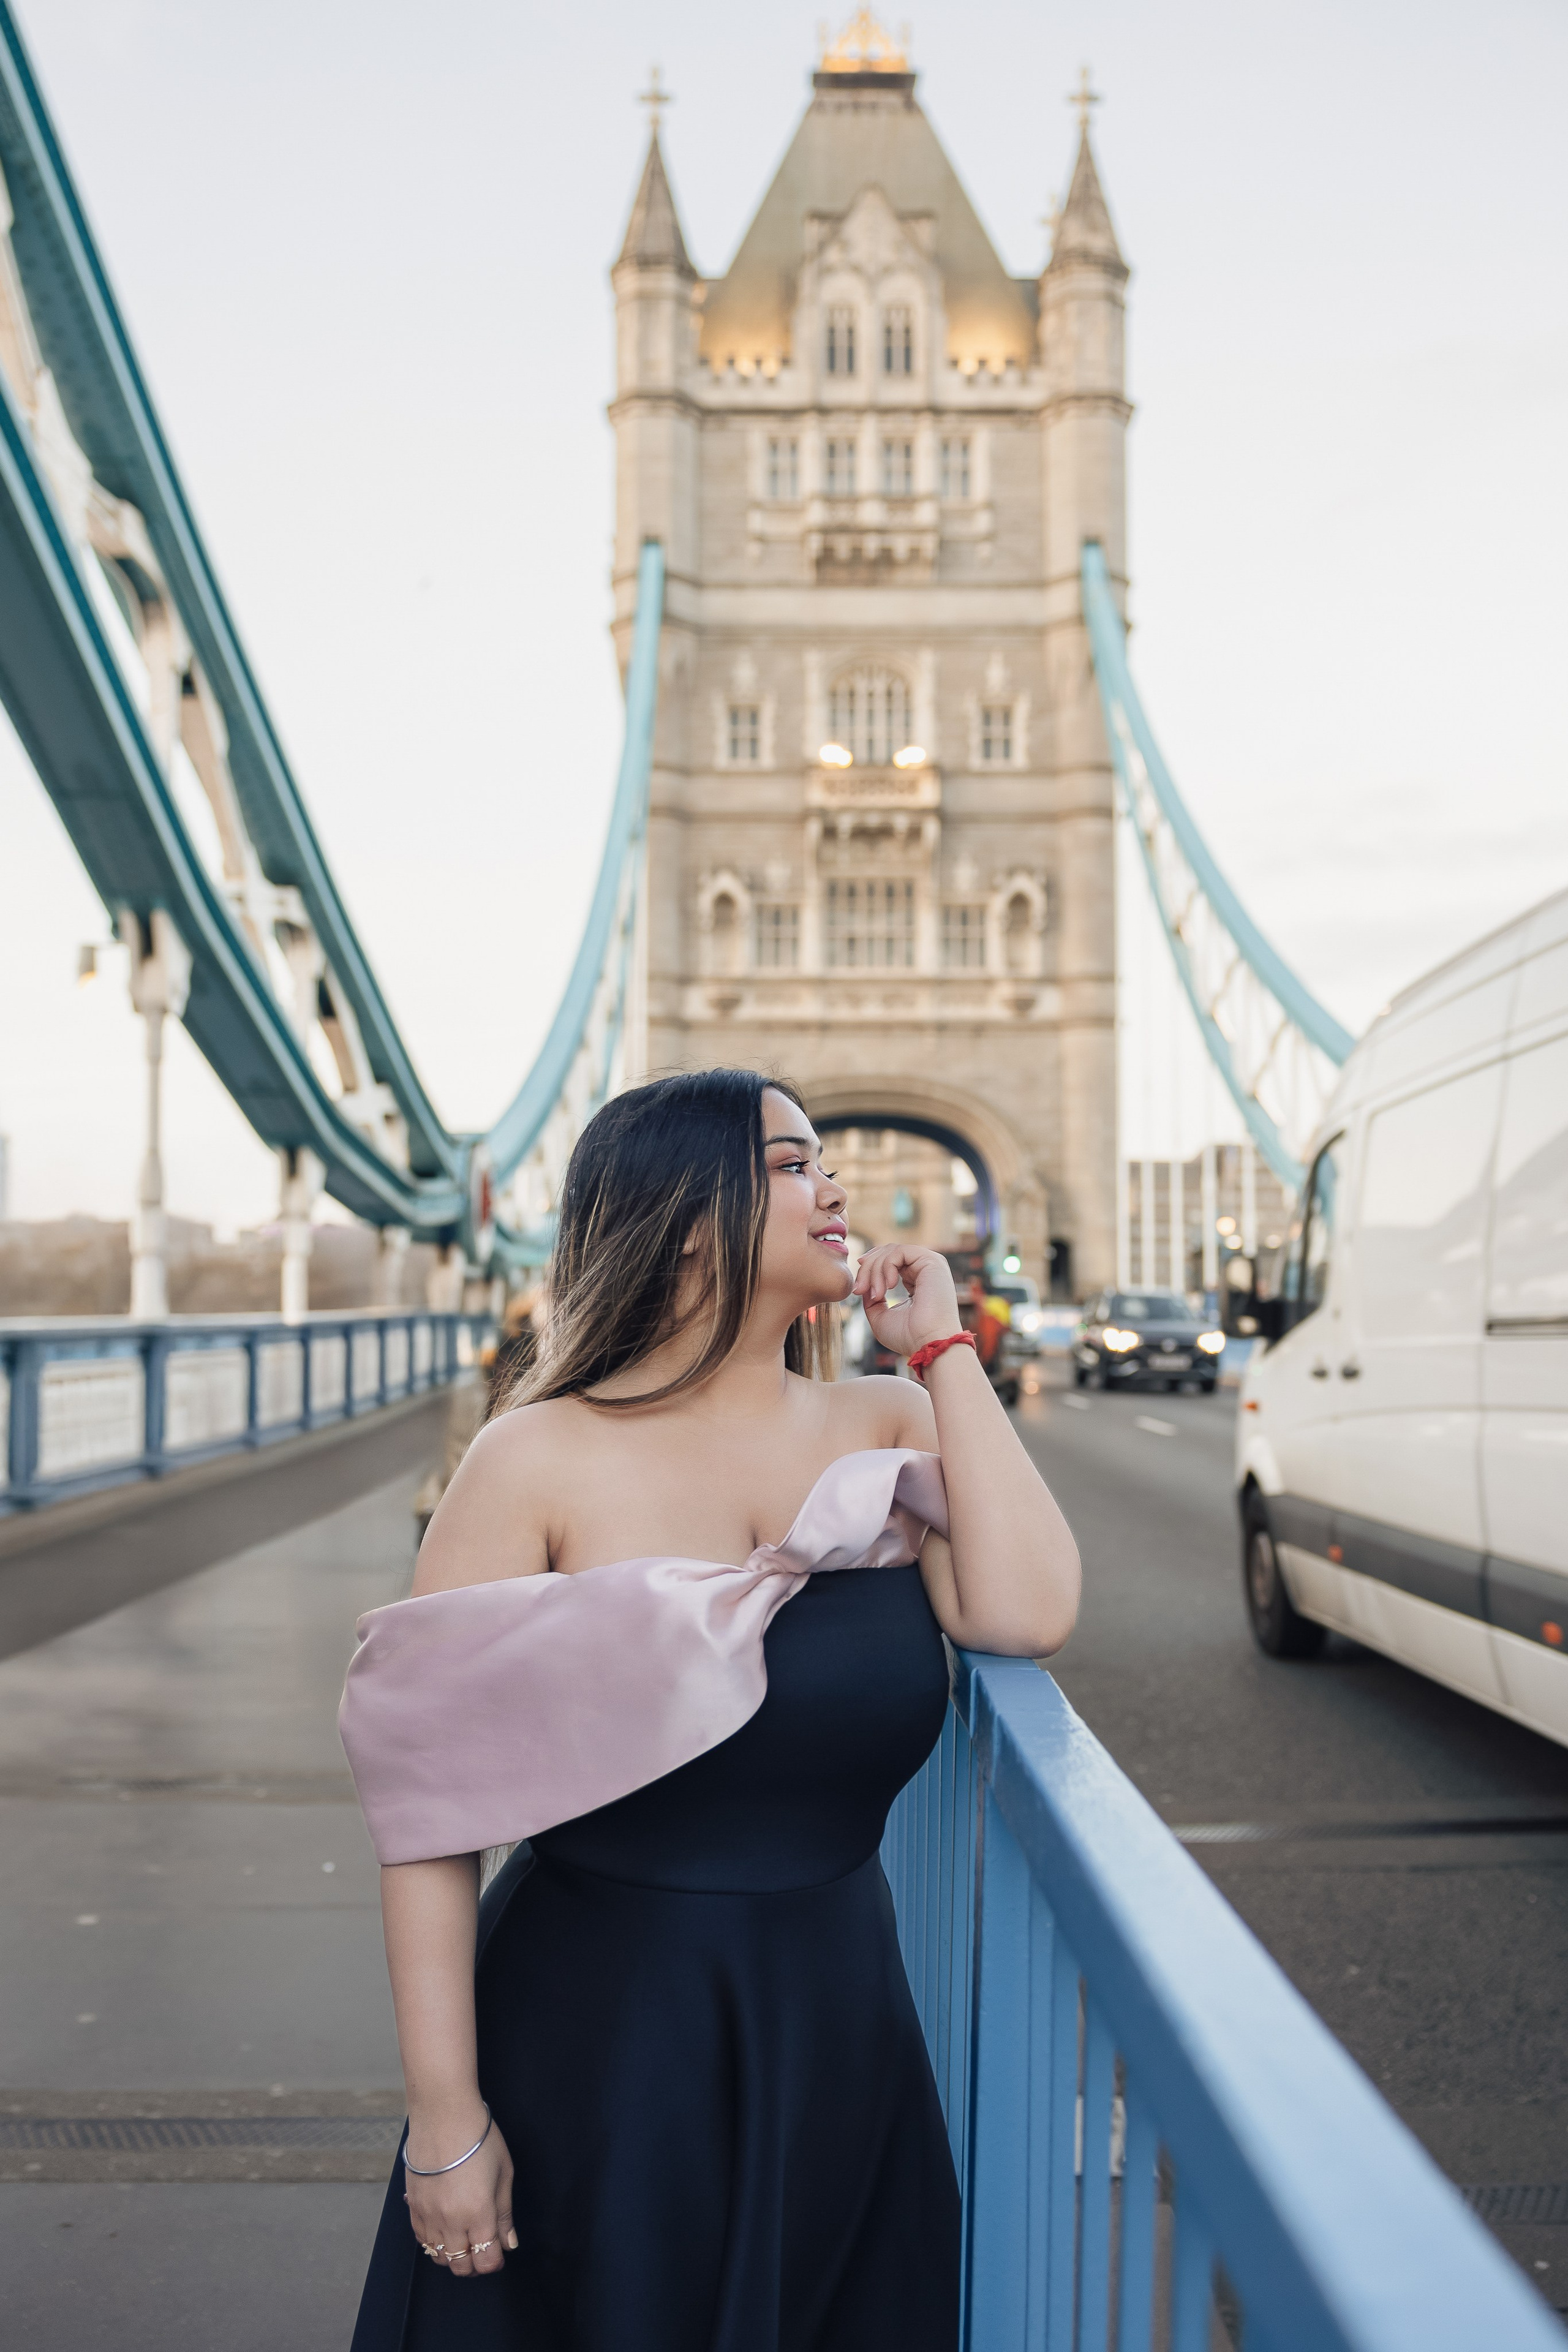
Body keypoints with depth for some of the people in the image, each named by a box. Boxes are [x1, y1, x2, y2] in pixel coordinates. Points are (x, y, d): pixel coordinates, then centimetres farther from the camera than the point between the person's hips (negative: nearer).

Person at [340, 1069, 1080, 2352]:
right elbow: (432, 1802, -10)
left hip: (838, 2046, 4)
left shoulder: (885, 1427, -1)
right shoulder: (545, 1461, -11)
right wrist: (445, 2119, -11)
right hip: (595, 2046, -3)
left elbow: (1025, 1616, -18)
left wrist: (943, 1348, -11)